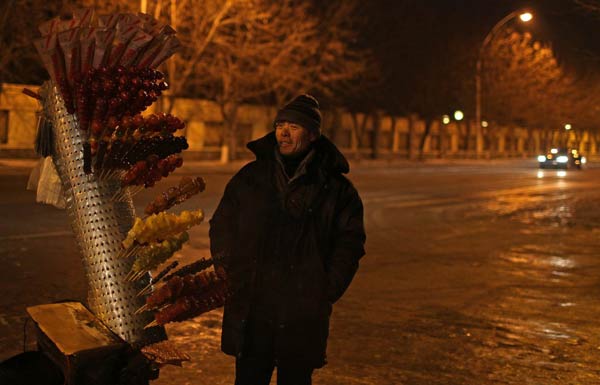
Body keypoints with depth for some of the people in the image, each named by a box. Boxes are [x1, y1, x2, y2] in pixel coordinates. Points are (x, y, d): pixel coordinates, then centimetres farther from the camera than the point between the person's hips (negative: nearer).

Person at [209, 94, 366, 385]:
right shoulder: (250, 176, 9)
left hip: (302, 314, -1)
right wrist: (225, 268, 3)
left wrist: (326, 291, -4)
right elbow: (221, 224, 16)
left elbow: (349, 243, 4)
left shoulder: (336, 188, 3)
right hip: (249, 309, 2)